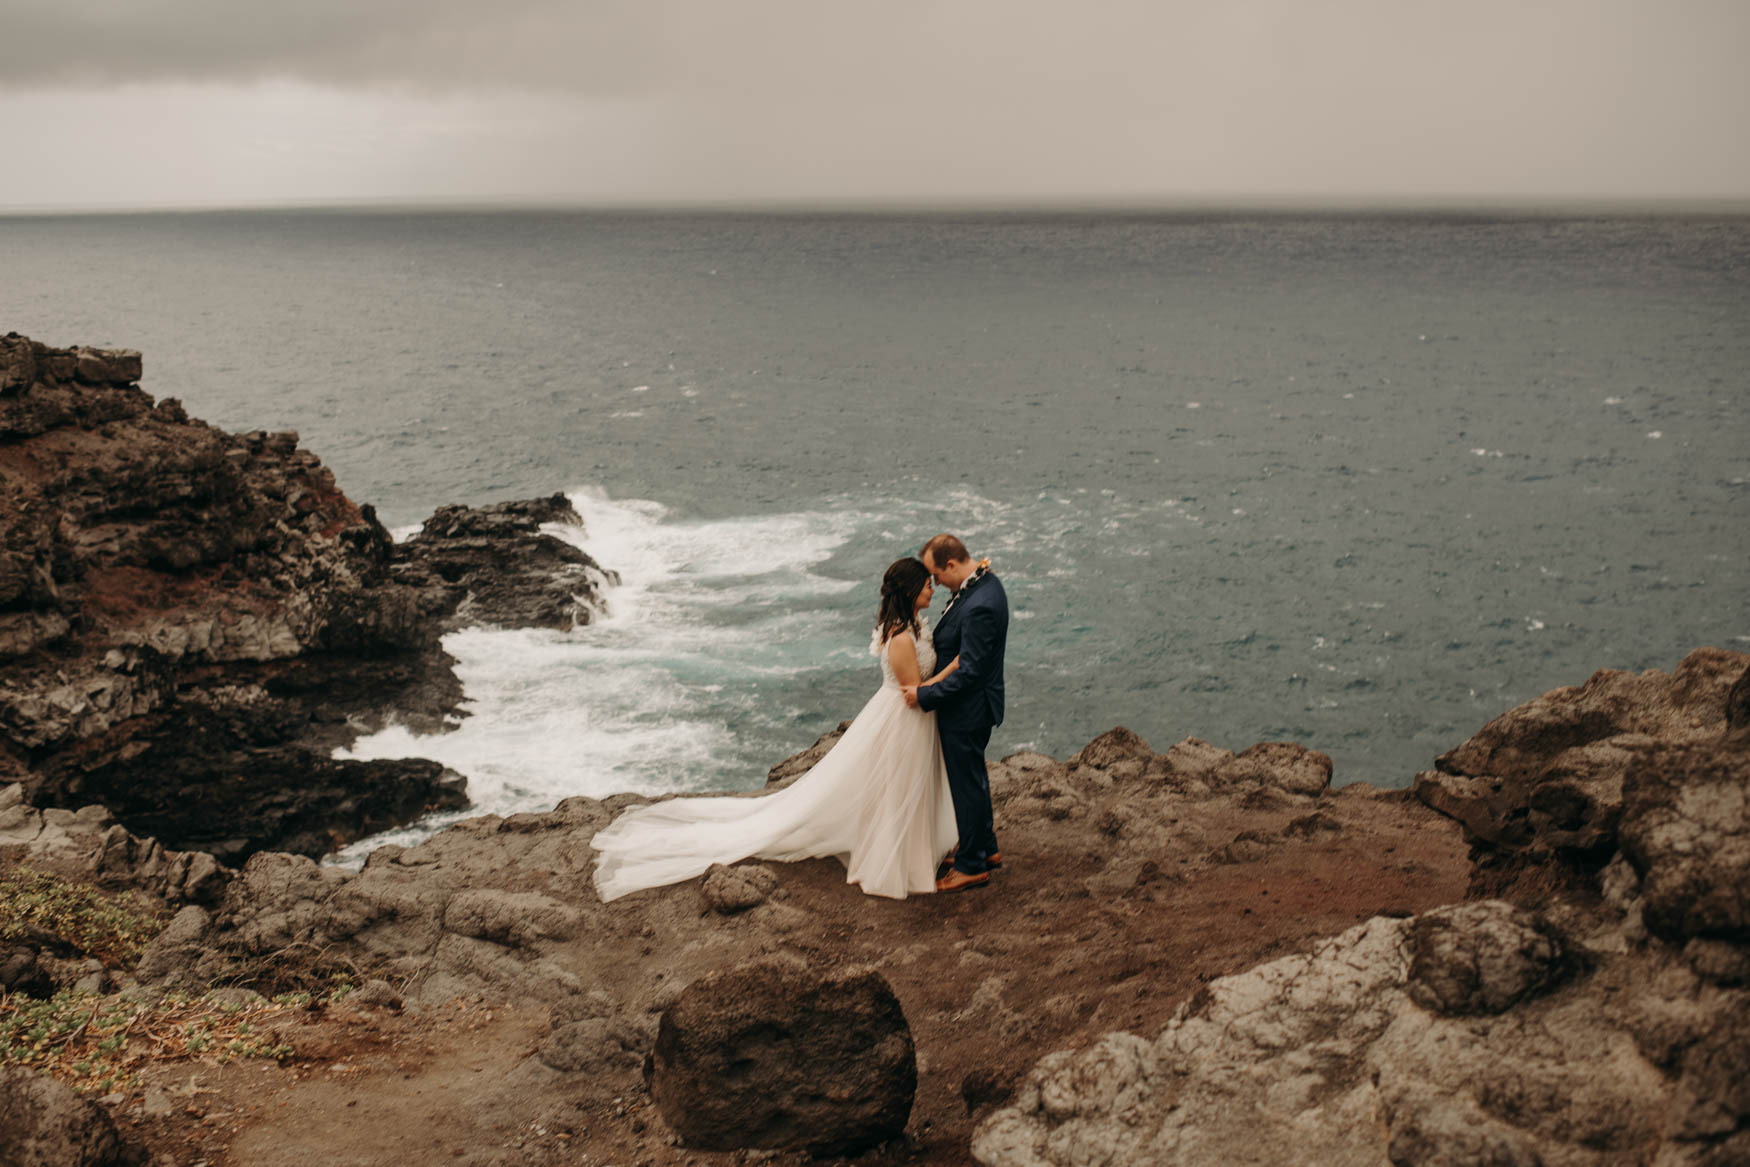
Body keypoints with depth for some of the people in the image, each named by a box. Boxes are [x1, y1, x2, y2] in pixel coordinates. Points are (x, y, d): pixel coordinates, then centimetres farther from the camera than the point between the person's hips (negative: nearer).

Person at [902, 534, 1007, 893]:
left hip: (967, 710, -10)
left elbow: (969, 672, -28)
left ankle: (972, 865, 21)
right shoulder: (983, 581, 1)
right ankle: (986, 847, 40)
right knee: (974, 779, 24)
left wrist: (925, 695, -20)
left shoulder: (979, 607, -31)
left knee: (967, 785, 5)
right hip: (970, 705, 10)